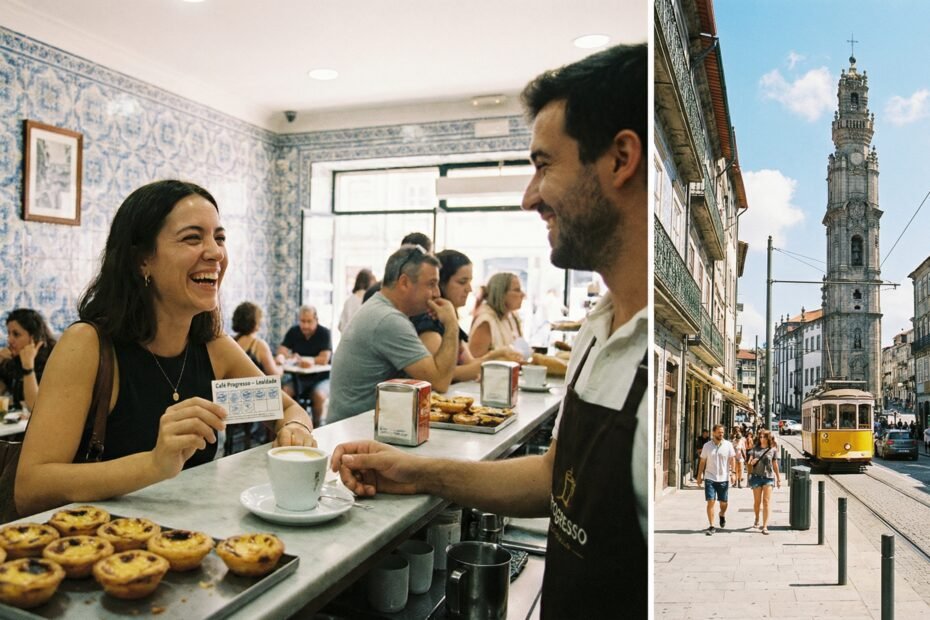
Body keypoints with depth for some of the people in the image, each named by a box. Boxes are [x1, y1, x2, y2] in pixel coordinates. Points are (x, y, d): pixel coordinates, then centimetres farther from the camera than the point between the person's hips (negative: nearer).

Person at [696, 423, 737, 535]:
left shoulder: (728, 445, 0)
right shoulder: (707, 446, 2)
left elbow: (732, 459, 1)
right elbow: (702, 462, 6)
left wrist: (733, 473, -10)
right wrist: (699, 476, 5)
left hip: (724, 478, 0)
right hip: (710, 478, 0)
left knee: (723, 503, 11)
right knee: (710, 502, -6)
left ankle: (722, 515, 44)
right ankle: (711, 526, 0)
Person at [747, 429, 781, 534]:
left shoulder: (773, 450, 3)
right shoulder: (755, 449, 7)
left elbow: (775, 465, 10)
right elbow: (749, 463, 10)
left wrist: (779, 479, 12)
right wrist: (751, 462, -13)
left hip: (768, 477, -1)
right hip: (756, 477, 1)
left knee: (766, 502, -7)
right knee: (757, 501, 9)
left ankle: (765, 527, -5)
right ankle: (757, 519, 35)